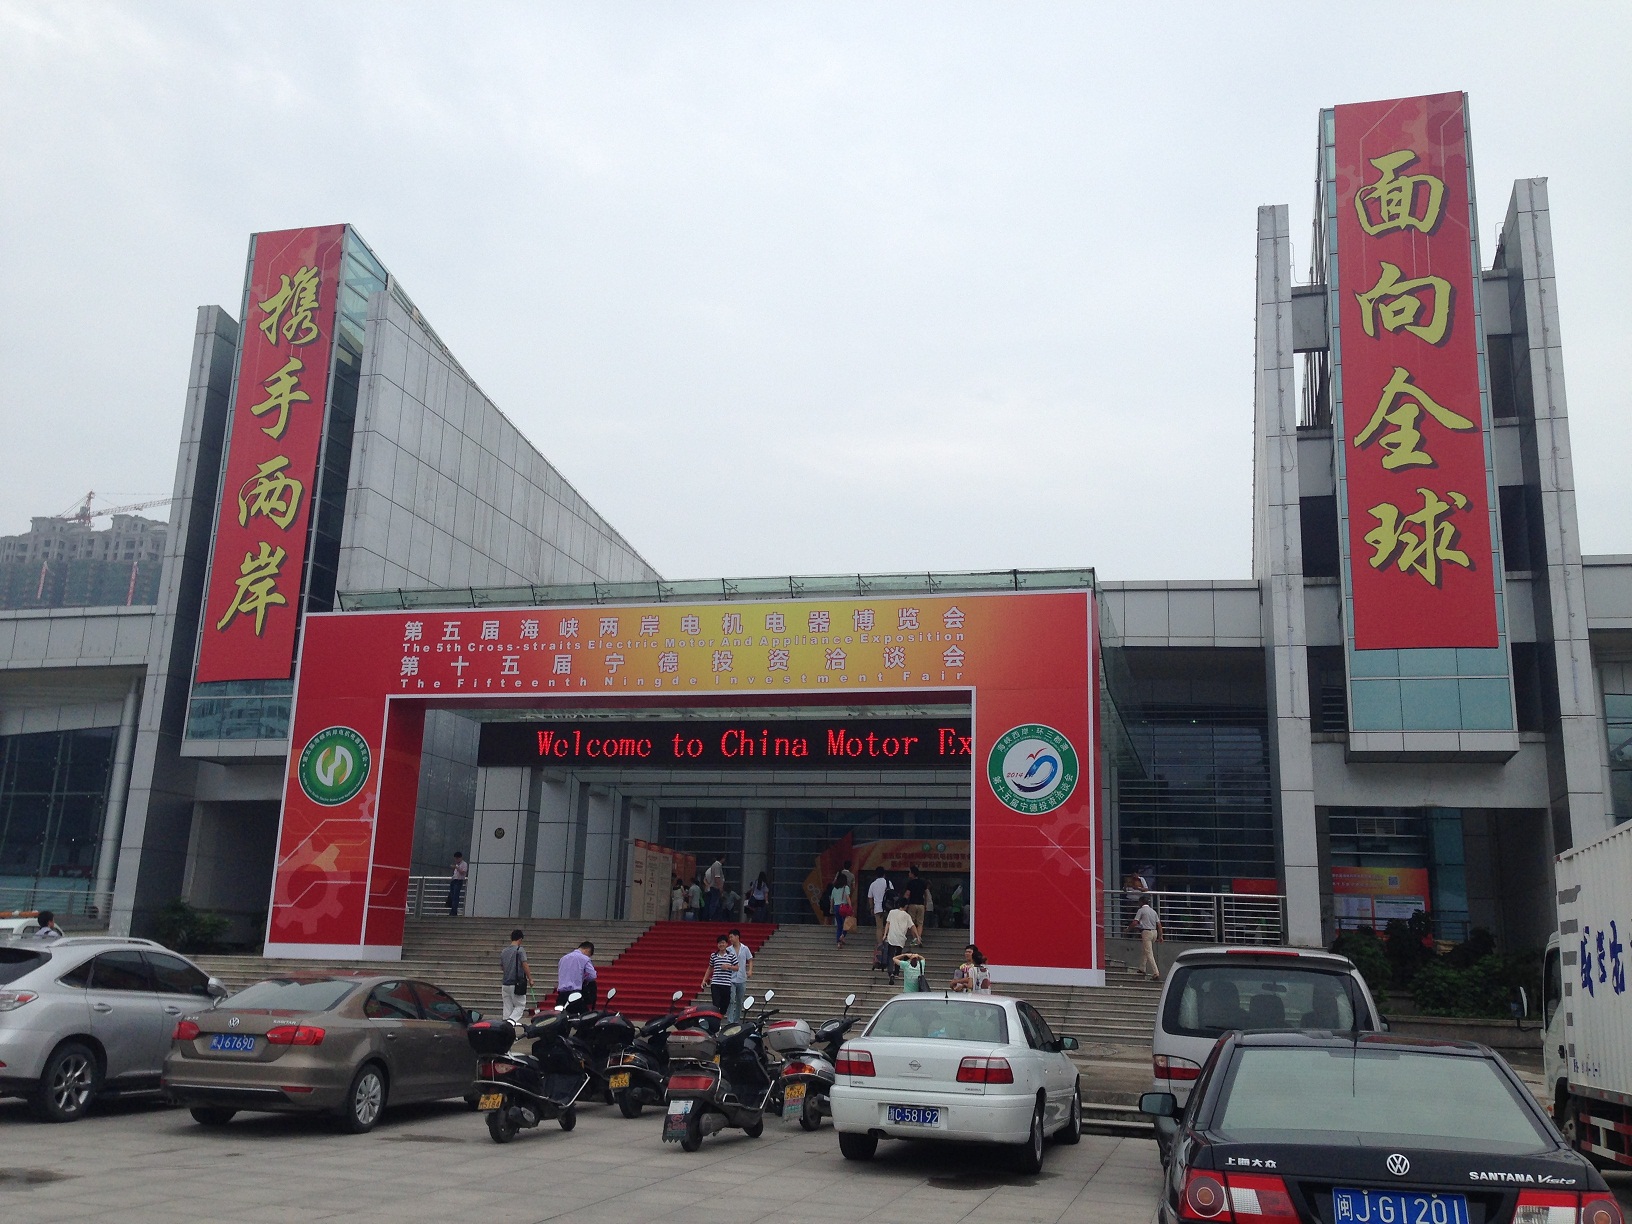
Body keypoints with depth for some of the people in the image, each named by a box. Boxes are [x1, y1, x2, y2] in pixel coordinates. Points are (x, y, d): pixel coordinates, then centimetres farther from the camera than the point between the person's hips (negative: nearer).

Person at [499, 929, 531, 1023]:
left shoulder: (504, 951, 9)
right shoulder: (520, 950, -8)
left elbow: (501, 968, 16)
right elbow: (524, 965, -13)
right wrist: (530, 979, -6)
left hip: (506, 984, 5)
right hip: (517, 984, -5)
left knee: (507, 1007, 10)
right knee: (520, 1005, 2)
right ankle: (512, 1020, -19)